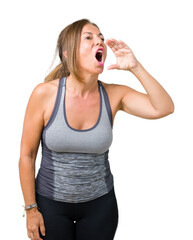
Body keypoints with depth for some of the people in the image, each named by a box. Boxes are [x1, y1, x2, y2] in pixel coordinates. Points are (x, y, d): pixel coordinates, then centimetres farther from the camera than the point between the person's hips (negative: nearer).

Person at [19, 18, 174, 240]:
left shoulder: (113, 95, -9)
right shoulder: (44, 94, -16)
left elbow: (164, 108, -19)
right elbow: (27, 155, -9)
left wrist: (135, 67, -24)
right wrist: (31, 209, -6)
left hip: (99, 204, 2)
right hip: (51, 203, -2)